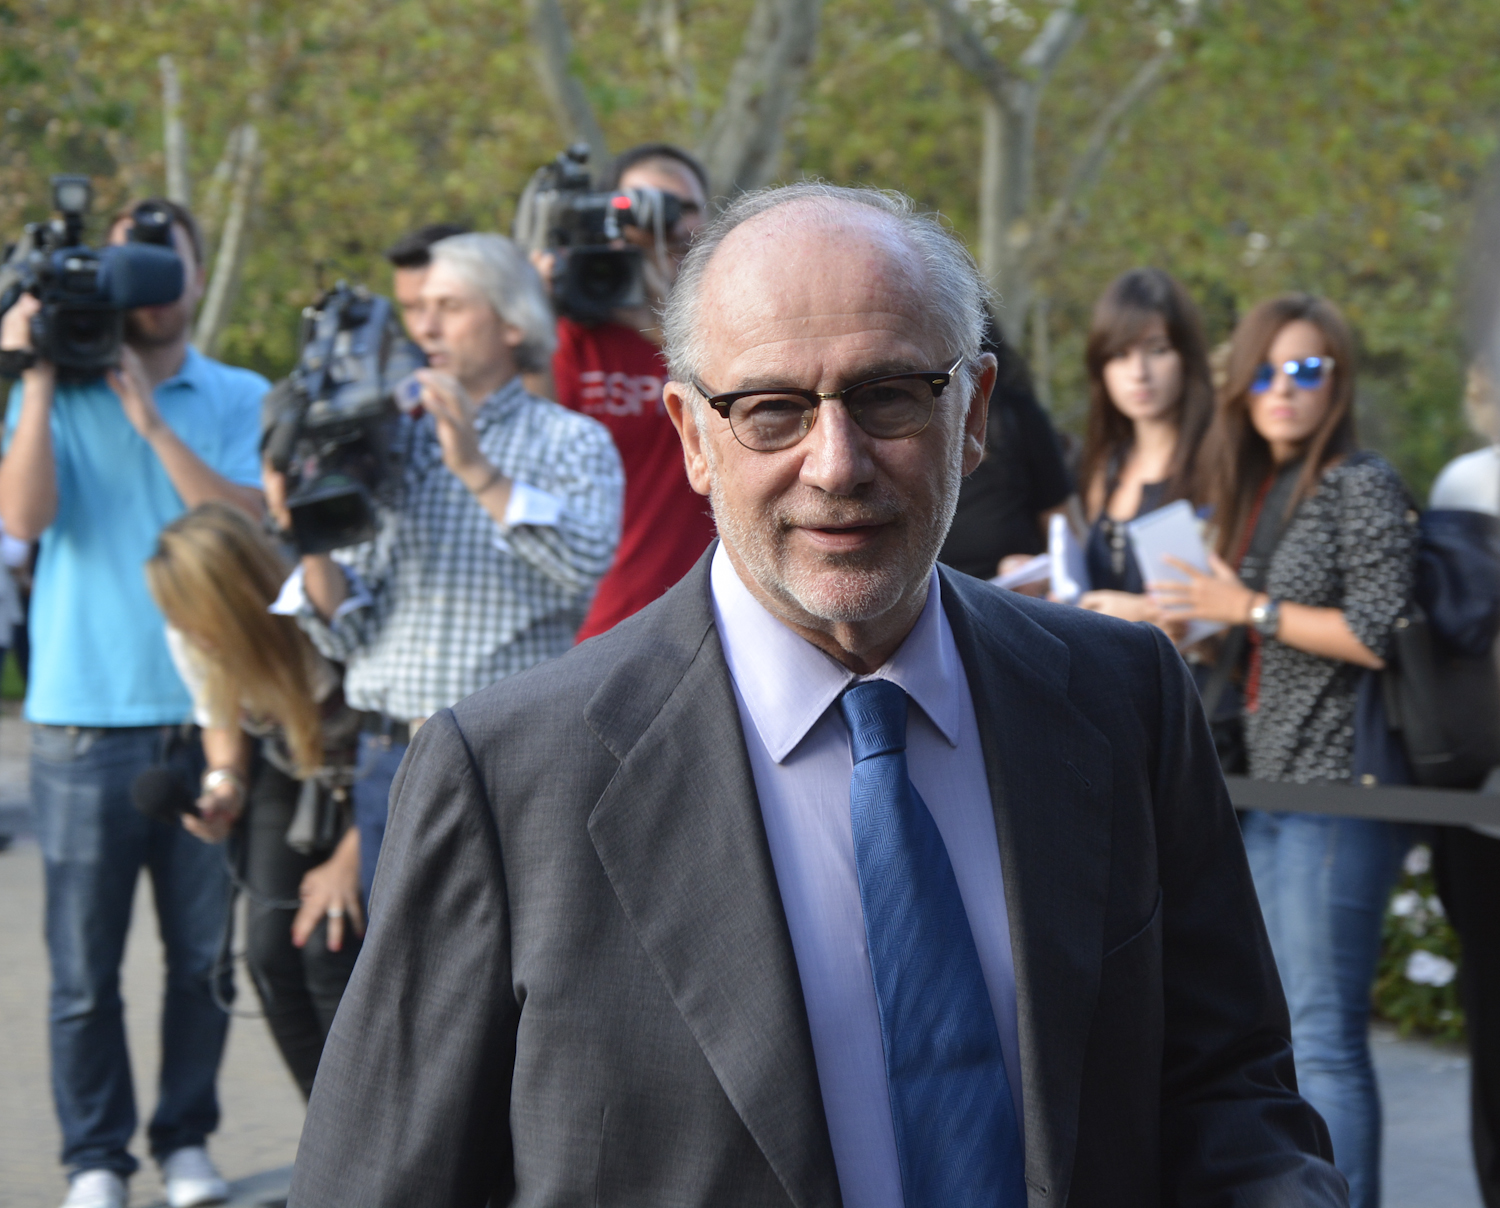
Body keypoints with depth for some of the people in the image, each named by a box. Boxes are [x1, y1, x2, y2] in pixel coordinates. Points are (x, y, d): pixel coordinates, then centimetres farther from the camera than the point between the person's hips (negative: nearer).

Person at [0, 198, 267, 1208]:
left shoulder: (240, 400, 8)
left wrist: (148, 415, -14)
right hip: (87, 714, -1)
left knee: (204, 952, 5)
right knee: (84, 962, 0)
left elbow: (250, 524, -8)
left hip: (206, 714, 1)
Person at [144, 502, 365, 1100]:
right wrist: (225, 783, -14)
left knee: (328, 946, -20)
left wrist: (351, 857, -21)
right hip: (288, 774, 6)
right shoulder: (189, 640, -16)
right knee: (270, 948, -9)